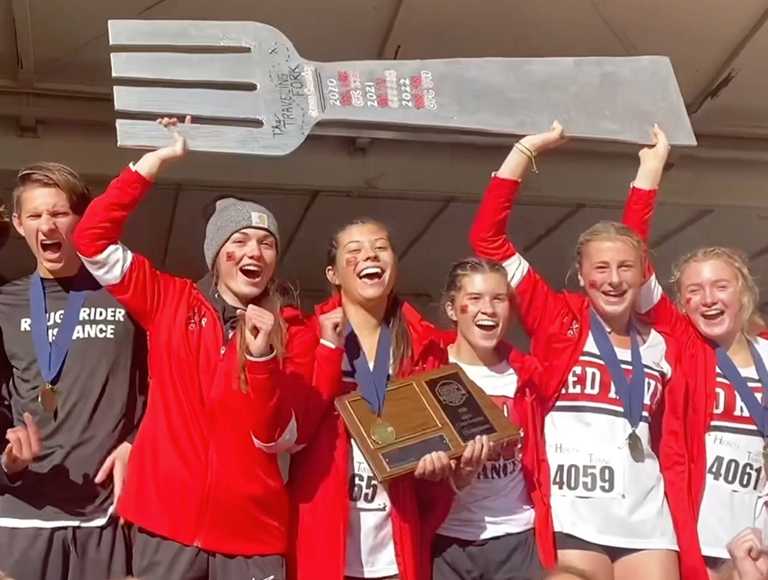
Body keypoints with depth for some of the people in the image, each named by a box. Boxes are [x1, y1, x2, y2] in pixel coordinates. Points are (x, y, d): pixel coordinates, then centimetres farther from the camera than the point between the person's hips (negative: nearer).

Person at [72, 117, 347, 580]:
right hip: (167, 519, 0)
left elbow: (279, 438, -5)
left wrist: (263, 358, -20)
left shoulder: (294, 332, 2)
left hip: (252, 530, 0)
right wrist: (158, 159, -5)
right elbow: (93, 238, -3)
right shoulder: (170, 302, 5)